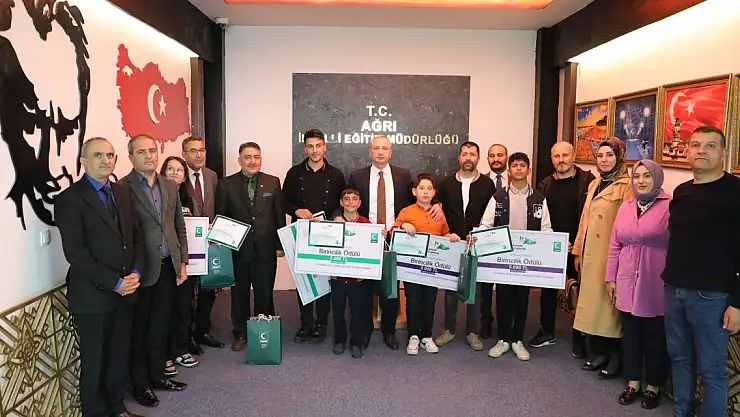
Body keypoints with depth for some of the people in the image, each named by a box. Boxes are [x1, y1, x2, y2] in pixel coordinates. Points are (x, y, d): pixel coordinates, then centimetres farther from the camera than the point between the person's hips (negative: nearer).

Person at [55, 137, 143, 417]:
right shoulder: (70, 198, -10)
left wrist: (135, 272, -5)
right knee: (94, 360, 9)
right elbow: (75, 252, -15)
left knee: (120, 355, 15)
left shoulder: (124, 192, 9)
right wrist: (114, 283, -17)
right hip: (93, 296, -5)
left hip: (125, 291, 5)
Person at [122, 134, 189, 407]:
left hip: (168, 267, 5)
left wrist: (182, 262, 10)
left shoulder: (170, 186, 10)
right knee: (139, 330, 10)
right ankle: (141, 384, 25)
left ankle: (157, 375, 32)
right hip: (140, 270, -5)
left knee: (161, 326, 17)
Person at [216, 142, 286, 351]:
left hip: (265, 248, 0)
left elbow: (279, 216, 5)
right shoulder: (226, 184, 1)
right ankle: (240, 333, 27)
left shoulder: (273, 182, 3)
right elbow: (220, 217, 2)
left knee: (265, 293, 9)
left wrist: (280, 244, 2)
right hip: (238, 249, 0)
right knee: (239, 293, 11)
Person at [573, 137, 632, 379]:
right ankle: (598, 353, 23)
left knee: (610, 303, 1)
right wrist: (578, 251, 16)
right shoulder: (594, 185, 15)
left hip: (612, 256, -7)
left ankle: (614, 357, 15)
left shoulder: (626, 186, -10)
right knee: (592, 302, 11)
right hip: (591, 255, 7)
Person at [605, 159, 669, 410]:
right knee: (630, 333, 12)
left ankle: (653, 387, 25)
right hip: (627, 282, 4)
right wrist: (611, 277, 10)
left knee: (655, 336, 9)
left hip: (655, 284, -4)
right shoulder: (626, 206, 8)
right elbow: (615, 245, 11)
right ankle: (632, 384, 26)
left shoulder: (669, 206, -7)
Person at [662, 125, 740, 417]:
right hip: (674, 290, 6)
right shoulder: (681, 191, 11)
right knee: (679, 359, 15)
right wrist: (669, 279, 15)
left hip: (711, 295, -6)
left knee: (711, 369, 4)